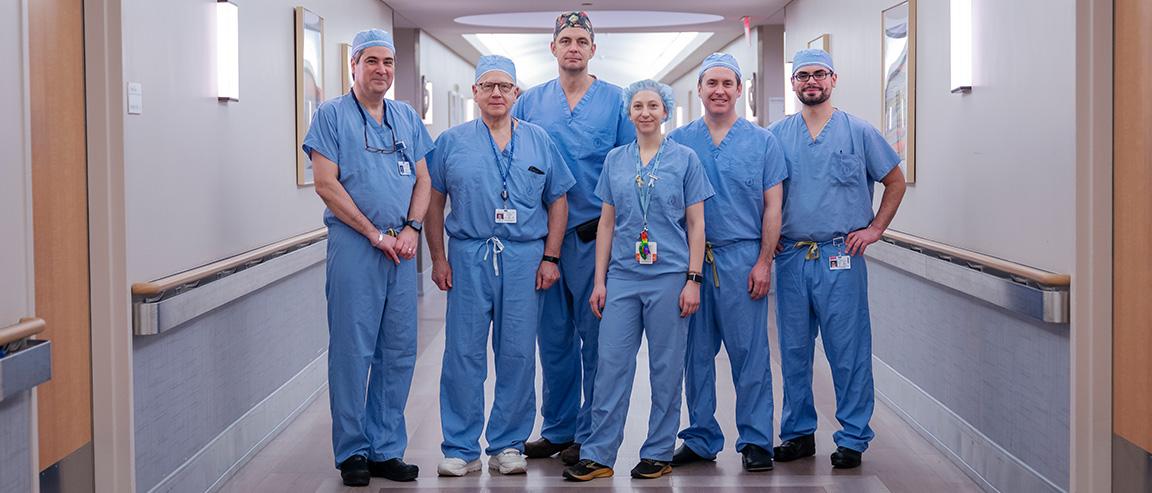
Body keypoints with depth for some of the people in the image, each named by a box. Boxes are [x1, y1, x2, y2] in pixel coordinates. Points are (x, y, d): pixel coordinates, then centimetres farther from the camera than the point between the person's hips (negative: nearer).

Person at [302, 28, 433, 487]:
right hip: (353, 246, -5)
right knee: (353, 351, -2)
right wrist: (376, 234, -11)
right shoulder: (332, 115, 0)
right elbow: (326, 184, -8)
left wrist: (411, 228, -4)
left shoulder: (407, 117, 15)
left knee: (399, 353, 7)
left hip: (402, 248, 5)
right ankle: (352, 452, 7)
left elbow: (422, 179, 14)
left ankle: (387, 449, 16)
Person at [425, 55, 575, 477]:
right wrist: (439, 259, 1)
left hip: (525, 257, 1)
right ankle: (461, 448, 8)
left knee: (518, 355, 3)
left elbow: (557, 201, 10)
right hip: (468, 256, -1)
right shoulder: (451, 142, 7)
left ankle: (508, 445, 15)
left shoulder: (539, 141, 9)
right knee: (464, 353, 0)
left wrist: (550, 257, 2)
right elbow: (434, 203, 7)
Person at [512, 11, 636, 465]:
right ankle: (557, 429, 20)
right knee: (553, 337, 9)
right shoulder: (530, 102, 9)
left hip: (595, 235, -3)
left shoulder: (616, 101, 2)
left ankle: (590, 434, 10)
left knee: (596, 335, 1)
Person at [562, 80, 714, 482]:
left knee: (666, 368, 3)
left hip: (669, 277, -2)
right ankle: (598, 455, 4)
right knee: (611, 364, 0)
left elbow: (696, 224, 1)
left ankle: (659, 454, 13)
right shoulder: (615, 161, 10)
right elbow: (607, 223, 12)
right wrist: (599, 280, 7)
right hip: (622, 277, 3)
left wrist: (693, 279, -6)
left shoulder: (684, 159, 2)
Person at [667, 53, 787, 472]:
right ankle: (701, 438, 17)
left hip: (742, 260, -2)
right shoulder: (678, 142, 8)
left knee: (749, 352, -1)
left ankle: (756, 440, 8)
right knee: (696, 354, 7)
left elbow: (772, 207, 3)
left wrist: (764, 262, -5)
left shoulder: (762, 142, 4)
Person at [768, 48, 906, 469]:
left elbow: (895, 181, 10)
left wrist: (875, 228, 1)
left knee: (848, 351, -2)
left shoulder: (858, 132, 3)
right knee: (793, 351, 9)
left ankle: (853, 438, 7)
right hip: (790, 257, 3)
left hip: (841, 258, -2)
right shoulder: (776, 135, 8)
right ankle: (798, 432, 21)